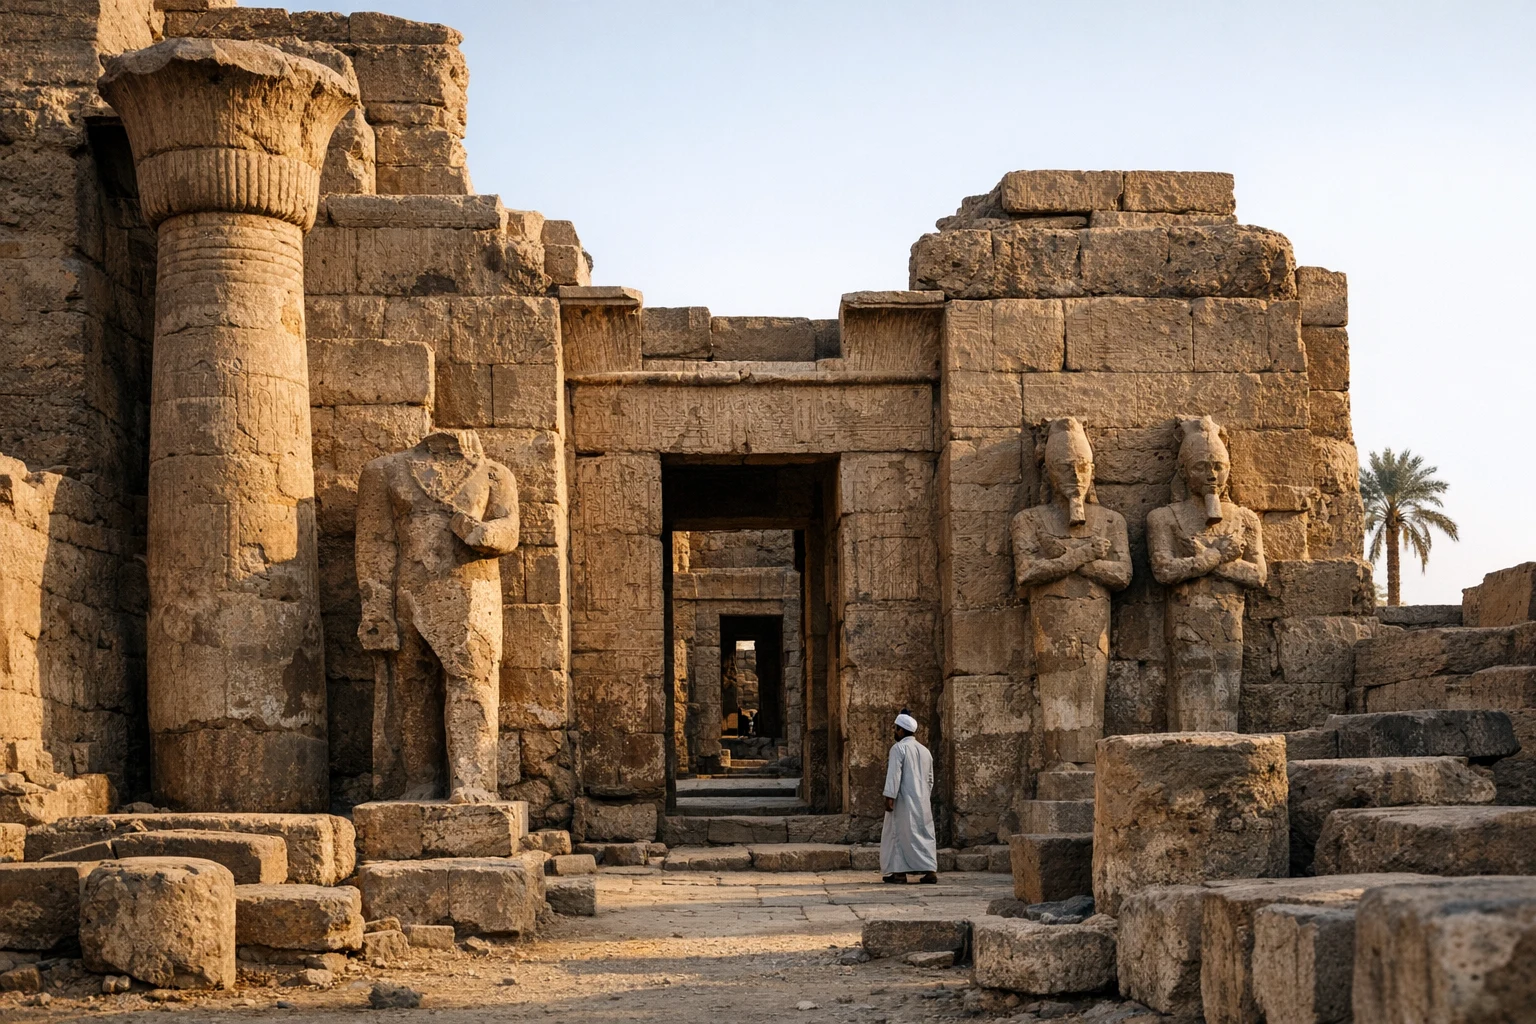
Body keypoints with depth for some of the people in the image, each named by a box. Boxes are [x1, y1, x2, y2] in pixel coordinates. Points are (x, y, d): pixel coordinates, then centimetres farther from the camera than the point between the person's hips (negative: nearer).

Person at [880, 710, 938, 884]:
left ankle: (899, 873, -2)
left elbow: (894, 774, -17)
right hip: (922, 801, 7)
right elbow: (930, 779, 19)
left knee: (899, 833, 0)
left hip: (903, 800, -6)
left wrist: (890, 797, -19)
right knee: (925, 834, 7)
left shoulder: (898, 748, -8)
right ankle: (931, 871, -1)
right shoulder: (925, 751, 16)